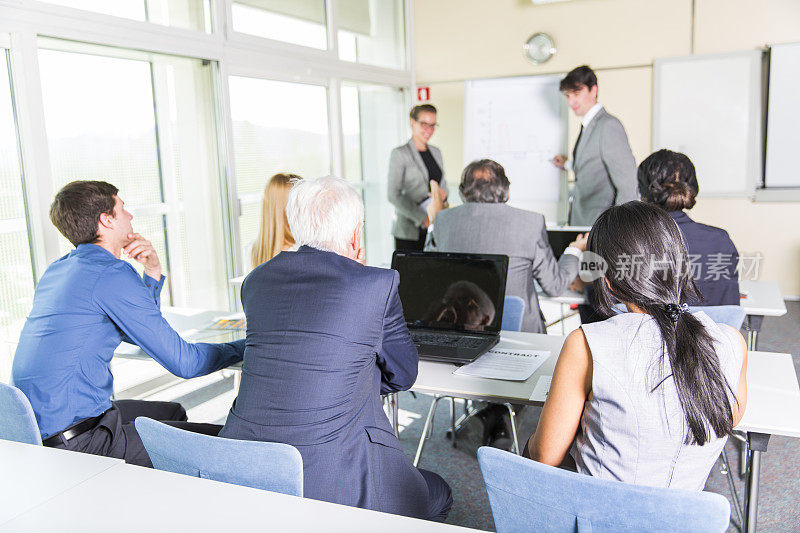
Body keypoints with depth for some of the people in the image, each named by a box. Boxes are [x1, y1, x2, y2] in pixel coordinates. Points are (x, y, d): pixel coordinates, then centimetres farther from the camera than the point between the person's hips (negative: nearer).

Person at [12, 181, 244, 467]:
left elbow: (142, 331, 20)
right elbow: (183, 362, -17)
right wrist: (245, 346, -2)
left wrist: (153, 271, 7)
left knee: (172, 412, 26)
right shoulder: (111, 273, -17)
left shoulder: (58, 269, 11)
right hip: (76, 440, -10)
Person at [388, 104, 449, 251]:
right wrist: (422, 217, -16)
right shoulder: (400, 154, -4)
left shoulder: (435, 152, 16)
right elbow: (394, 195, -10)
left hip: (434, 228, 5)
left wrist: (443, 194, -3)